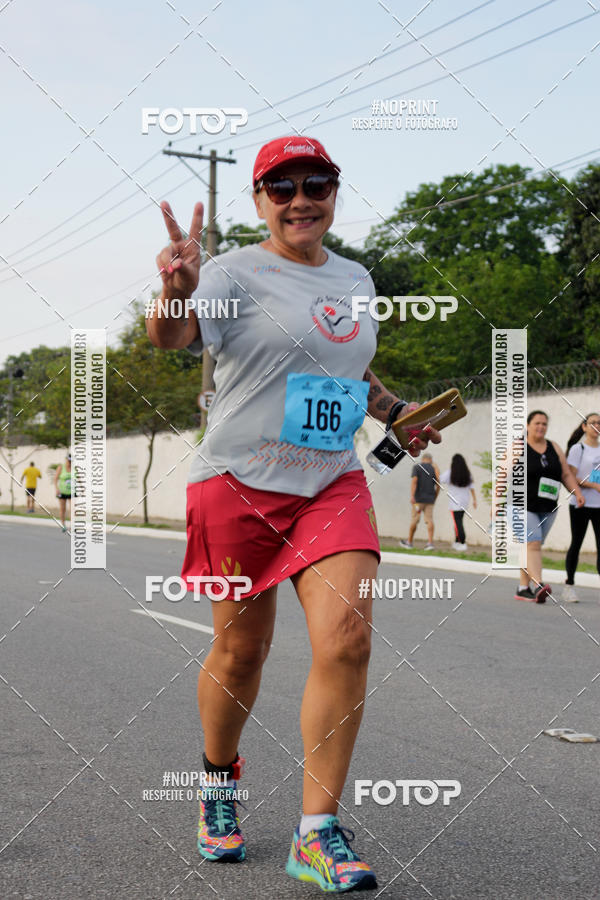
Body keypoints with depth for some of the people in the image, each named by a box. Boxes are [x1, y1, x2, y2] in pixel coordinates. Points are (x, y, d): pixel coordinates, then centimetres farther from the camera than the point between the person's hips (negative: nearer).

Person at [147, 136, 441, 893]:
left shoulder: (355, 280, 12)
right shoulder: (238, 274, -7)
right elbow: (169, 336, -28)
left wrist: (397, 412, 19)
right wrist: (177, 289, -49)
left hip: (333, 484, 4)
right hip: (239, 482, -4)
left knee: (346, 637, -14)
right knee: (240, 649, 6)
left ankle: (317, 836, -7)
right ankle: (219, 781, 36)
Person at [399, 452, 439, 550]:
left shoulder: (416, 467, -1)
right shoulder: (434, 469, 9)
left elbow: (414, 481, -14)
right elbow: (438, 486, 9)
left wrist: (412, 496, -20)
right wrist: (434, 497, 21)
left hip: (419, 498, -3)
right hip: (430, 499, 3)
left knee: (414, 520, 4)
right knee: (429, 520, -1)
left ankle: (409, 542, 14)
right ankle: (430, 543, -11)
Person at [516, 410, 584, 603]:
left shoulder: (554, 448, 11)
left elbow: (567, 475, 13)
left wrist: (577, 492, -2)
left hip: (547, 508, 5)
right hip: (523, 507, -5)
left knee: (531, 547, 10)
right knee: (532, 544, -18)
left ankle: (523, 589, 17)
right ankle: (538, 586, -30)